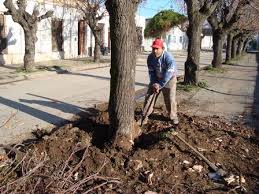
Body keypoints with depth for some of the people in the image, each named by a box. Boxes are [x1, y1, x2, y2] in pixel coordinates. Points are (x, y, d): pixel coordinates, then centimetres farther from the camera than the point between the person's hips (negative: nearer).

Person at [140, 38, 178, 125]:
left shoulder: (168, 57, -29)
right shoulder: (150, 57, -14)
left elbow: (168, 74, -29)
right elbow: (151, 71, -6)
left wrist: (160, 85, -26)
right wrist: (154, 83, -16)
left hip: (169, 79, -4)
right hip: (156, 78, 4)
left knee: (170, 99, -4)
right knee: (149, 96, 0)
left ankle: (173, 116, 16)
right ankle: (145, 115, 10)